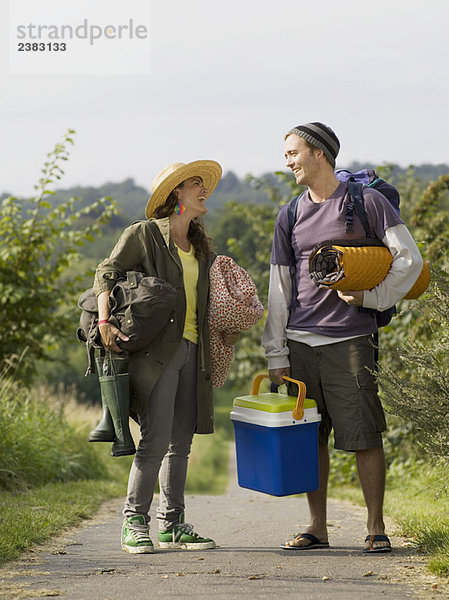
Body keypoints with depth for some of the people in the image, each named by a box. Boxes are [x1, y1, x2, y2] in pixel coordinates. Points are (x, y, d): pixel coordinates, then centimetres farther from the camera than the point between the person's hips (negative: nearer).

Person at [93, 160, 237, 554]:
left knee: (181, 441, 7)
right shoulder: (144, 234, -1)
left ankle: (172, 524, 14)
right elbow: (107, 274, -5)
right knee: (156, 439, -12)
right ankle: (134, 522, -1)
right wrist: (105, 322, -18)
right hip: (155, 348, -7)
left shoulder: (201, 247, 20)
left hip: (192, 349, 7)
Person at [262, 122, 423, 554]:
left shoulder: (366, 202, 2)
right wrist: (276, 354, 9)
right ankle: (317, 527, 14)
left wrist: (370, 297, -6)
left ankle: (376, 528, 4)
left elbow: (409, 260, 1)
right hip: (300, 341, 4)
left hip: (349, 340, -4)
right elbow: (278, 288, 13)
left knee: (364, 436, -5)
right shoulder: (289, 216, 14)